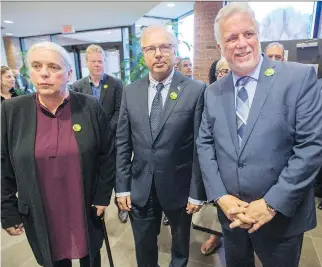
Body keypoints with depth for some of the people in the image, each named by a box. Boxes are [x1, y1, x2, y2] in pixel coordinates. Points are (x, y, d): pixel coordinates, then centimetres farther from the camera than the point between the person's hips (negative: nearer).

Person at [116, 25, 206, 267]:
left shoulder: (196, 90, -12)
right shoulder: (131, 92, -1)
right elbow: (122, 144, 1)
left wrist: (197, 192, -8)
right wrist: (122, 186, 0)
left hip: (179, 187, -2)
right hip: (140, 188, 2)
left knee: (180, 245, 26)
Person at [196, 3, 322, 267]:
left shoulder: (300, 77, -10)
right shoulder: (213, 92, 2)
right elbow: (204, 144, 1)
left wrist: (272, 203, -17)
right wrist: (221, 196, -9)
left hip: (282, 216, -3)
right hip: (230, 212, 4)